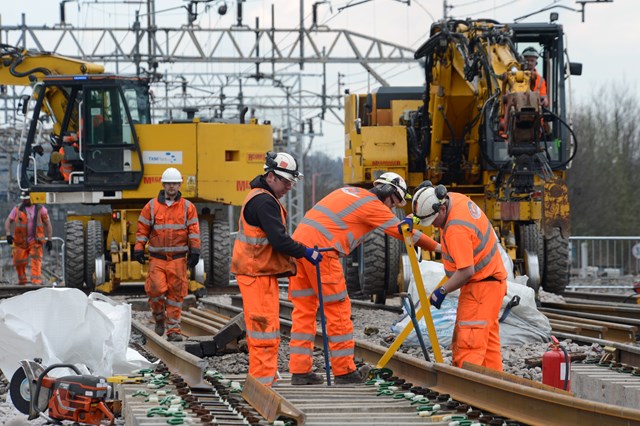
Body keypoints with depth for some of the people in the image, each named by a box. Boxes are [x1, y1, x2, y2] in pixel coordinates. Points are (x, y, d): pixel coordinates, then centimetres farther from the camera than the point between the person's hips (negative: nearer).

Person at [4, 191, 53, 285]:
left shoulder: (40, 209, 3)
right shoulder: (17, 209, 6)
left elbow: (48, 224, 5)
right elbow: (8, 222, 3)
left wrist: (49, 240, -1)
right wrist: (8, 234, -14)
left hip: (35, 241, -2)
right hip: (20, 241, 2)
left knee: (36, 261, -17)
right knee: (19, 263, 4)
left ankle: (36, 281, -23)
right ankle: (22, 281, 25)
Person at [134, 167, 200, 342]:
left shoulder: (188, 207, 7)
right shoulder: (152, 206, 6)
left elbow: (194, 230, 5)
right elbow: (142, 229, 8)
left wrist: (195, 251, -3)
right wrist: (139, 249, -1)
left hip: (178, 259, 0)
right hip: (157, 258, 0)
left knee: (176, 293, -1)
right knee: (156, 289, -13)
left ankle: (173, 329, 6)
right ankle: (159, 318, 14)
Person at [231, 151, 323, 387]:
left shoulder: (261, 198, 18)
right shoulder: (264, 202, -17)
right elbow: (278, 239, -23)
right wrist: (305, 252, -15)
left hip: (260, 272, 11)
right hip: (258, 273, -11)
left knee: (261, 326, 14)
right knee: (265, 326, -11)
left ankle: (262, 379, 19)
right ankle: (263, 381, -12)